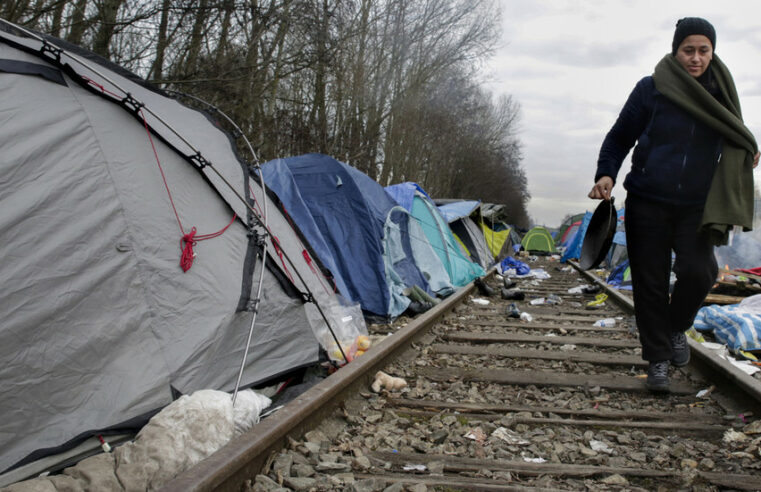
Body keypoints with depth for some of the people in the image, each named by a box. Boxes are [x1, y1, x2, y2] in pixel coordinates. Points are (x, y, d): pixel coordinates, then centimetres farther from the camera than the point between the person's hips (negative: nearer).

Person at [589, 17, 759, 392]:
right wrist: (606, 174, -15)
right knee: (650, 284, 2)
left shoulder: (720, 92, 7)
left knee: (698, 271, -17)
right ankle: (657, 358, 18)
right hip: (648, 204, -2)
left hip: (697, 207, 2)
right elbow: (619, 138, 1)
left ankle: (677, 327, 14)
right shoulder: (651, 89, -4)